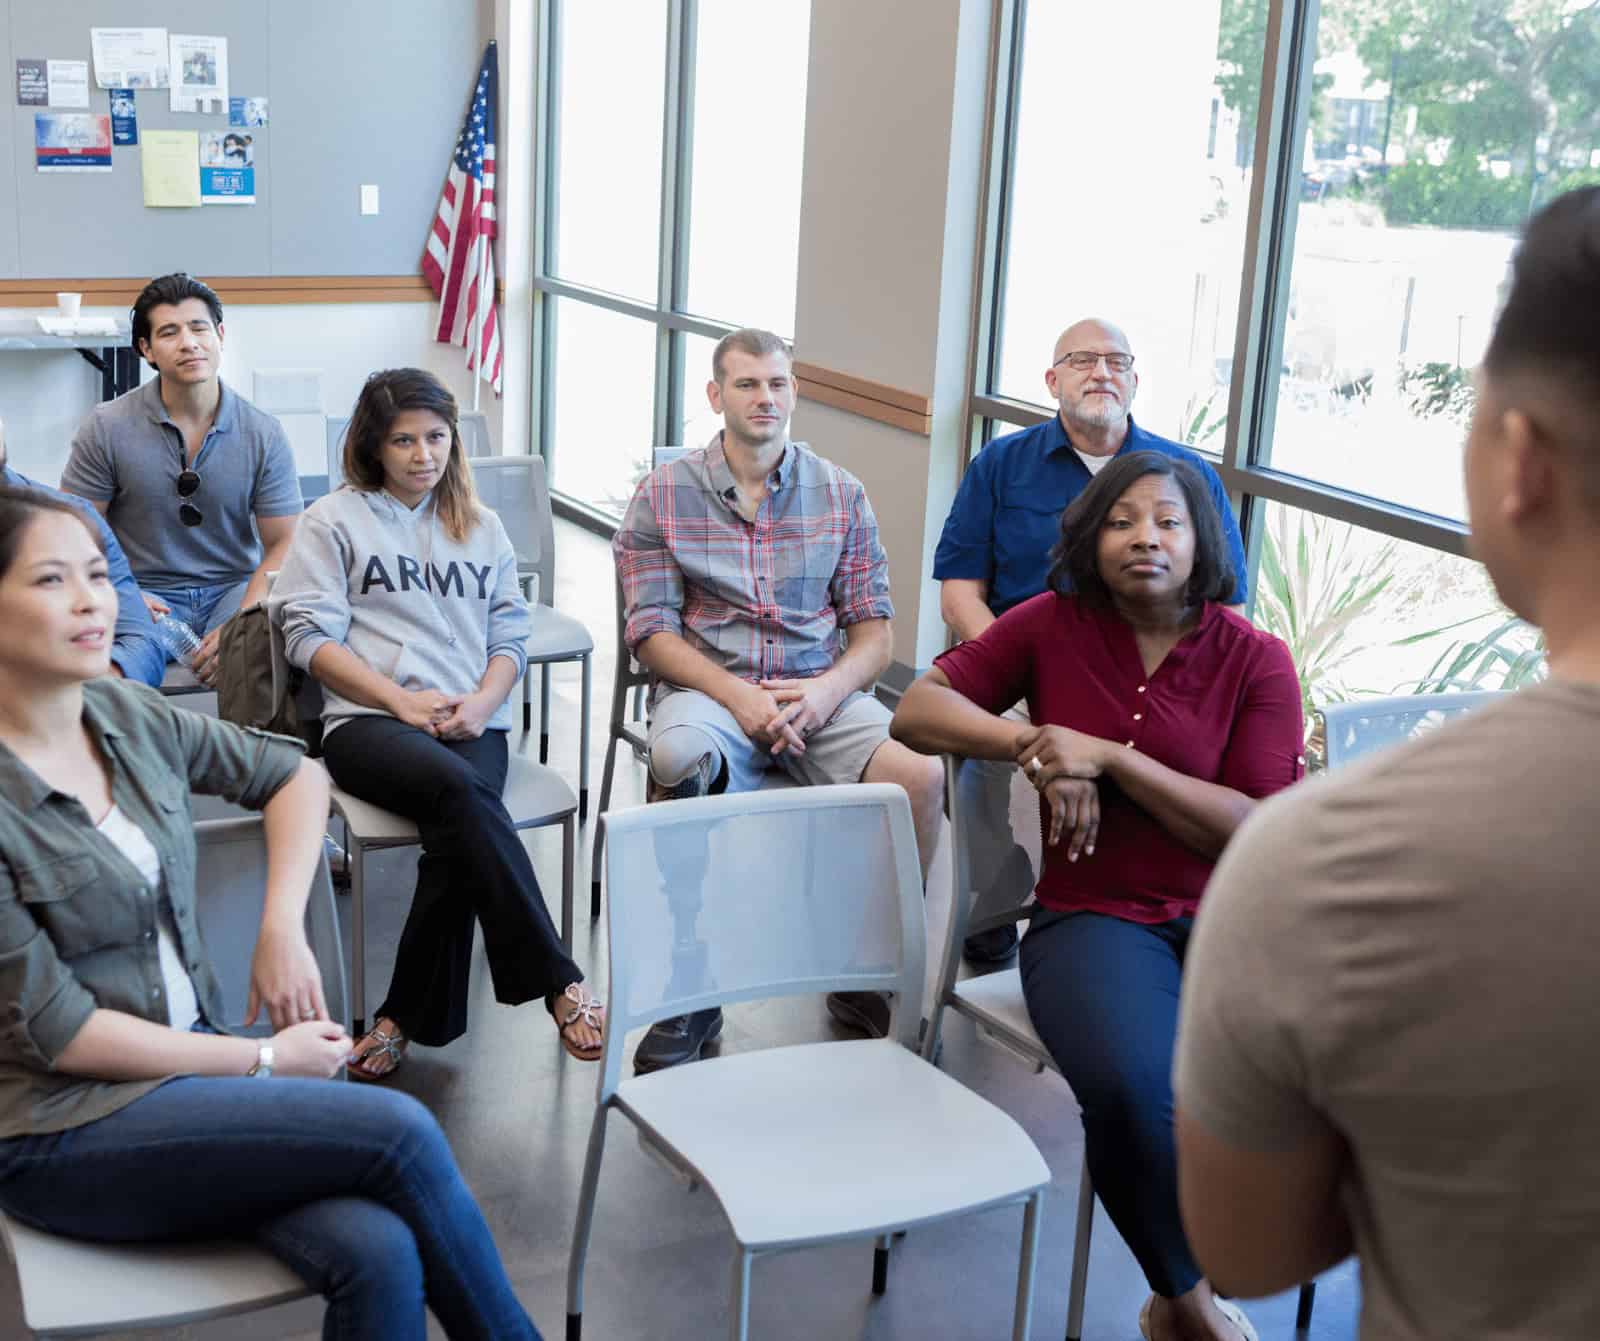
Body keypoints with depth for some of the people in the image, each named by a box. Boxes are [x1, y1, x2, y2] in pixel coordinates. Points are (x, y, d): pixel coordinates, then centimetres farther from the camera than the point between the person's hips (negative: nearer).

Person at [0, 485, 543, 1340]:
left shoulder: (126, 715, 2)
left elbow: (293, 775, 15)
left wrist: (283, 928, 0)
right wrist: (265, 1059, -11)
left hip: (193, 1063, 5)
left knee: (378, 1253, -23)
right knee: (399, 1132, -20)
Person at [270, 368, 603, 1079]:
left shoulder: (481, 527, 25)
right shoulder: (335, 520, 15)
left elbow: (510, 635, 18)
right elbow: (309, 634, 3)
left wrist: (483, 702, -5)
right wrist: (403, 700, -9)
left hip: (472, 724, 3)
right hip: (368, 720, -3)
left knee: (458, 833, -33)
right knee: (460, 790, -37)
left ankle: (410, 1016, -22)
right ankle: (559, 985, -37)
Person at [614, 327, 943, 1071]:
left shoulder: (840, 494, 11)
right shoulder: (664, 495, 5)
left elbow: (874, 628, 9)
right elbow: (651, 632, 0)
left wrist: (828, 689, -12)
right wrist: (739, 697, -15)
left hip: (821, 693, 2)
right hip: (707, 687, -2)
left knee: (921, 775, -26)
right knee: (680, 761, -37)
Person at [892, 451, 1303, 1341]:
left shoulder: (1257, 660, 1)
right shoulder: (1053, 625, 5)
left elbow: (1260, 834, -7)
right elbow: (917, 711, 6)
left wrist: (1109, 756, -14)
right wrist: (1036, 750, -11)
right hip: (1094, 916, -1)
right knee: (1136, 1087, -32)